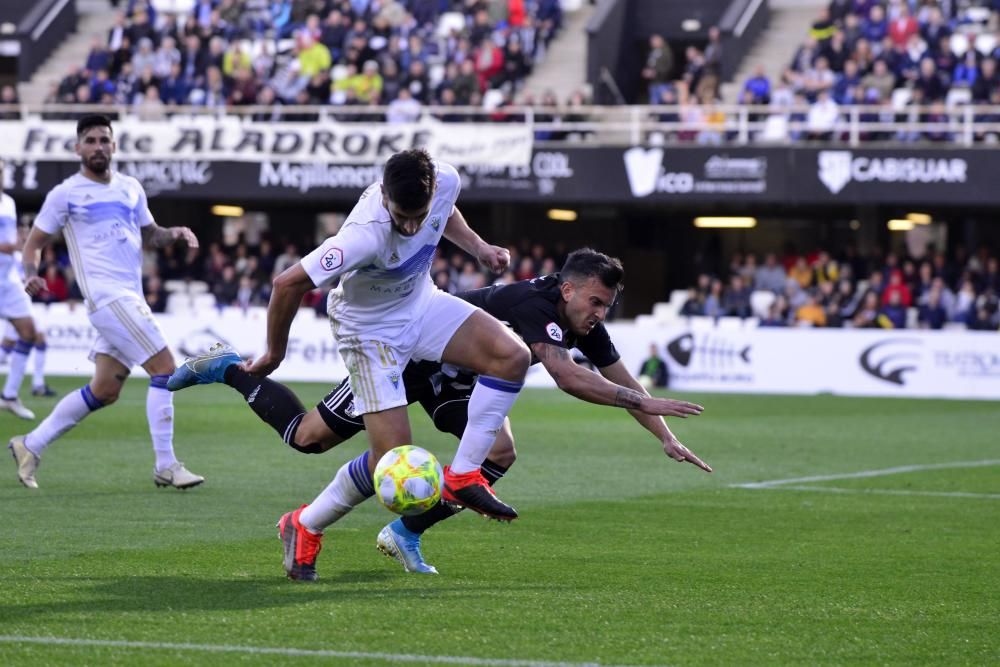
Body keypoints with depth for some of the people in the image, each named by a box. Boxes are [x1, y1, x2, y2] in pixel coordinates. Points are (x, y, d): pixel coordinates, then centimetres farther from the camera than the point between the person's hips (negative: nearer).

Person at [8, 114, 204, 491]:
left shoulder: (131, 188, 15)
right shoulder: (66, 194, -1)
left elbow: (149, 235, 25)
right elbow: (34, 242, 4)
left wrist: (175, 234, 4)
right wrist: (31, 273, -16)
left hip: (130, 298, 7)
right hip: (107, 296, -7)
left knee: (103, 392, 11)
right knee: (165, 369, -15)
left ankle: (31, 446, 23)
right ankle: (165, 467, -10)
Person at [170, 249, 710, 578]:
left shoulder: (585, 322, -7)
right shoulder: (534, 305, -34)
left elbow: (622, 379, 2)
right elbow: (568, 378, -47)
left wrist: (666, 439, -6)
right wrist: (643, 402, -46)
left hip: (451, 378, 8)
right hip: (407, 352, -8)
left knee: (499, 452, -11)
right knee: (307, 437, -3)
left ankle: (406, 533, 2)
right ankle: (229, 370, 21)